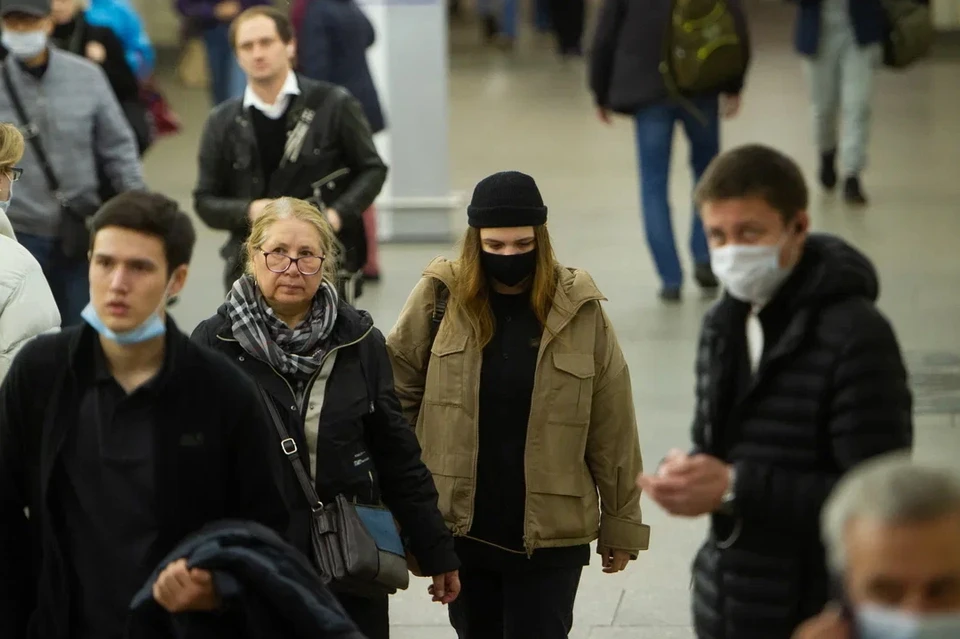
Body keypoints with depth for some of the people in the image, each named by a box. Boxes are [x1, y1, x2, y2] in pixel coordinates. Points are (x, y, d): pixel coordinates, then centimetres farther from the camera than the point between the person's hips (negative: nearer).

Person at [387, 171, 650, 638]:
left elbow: (612, 430, 0)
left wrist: (620, 523, 2)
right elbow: (396, 394, 4)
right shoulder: (441, 297, -3)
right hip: (459, 527, 2)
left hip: (549, 534, -2)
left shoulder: (578, 311, -4)